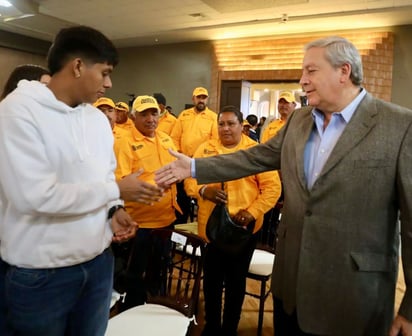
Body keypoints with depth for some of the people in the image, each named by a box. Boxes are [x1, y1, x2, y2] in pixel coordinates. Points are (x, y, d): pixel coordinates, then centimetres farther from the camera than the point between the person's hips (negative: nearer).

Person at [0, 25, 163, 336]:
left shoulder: (98, 118, 5)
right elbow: (36, 195, -25)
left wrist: (114, 209, -6)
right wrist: (117, 190, -17)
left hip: (99, 261, 6)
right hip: (41, 273, -5)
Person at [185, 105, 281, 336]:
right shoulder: (205, 149, 5)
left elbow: (272, 187, -5)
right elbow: (190, 180, 2)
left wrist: (252, 213, -16)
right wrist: (203, 190, -20)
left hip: (244, 227, -1)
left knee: (236, 280, 14)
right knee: (212, 279, 13)